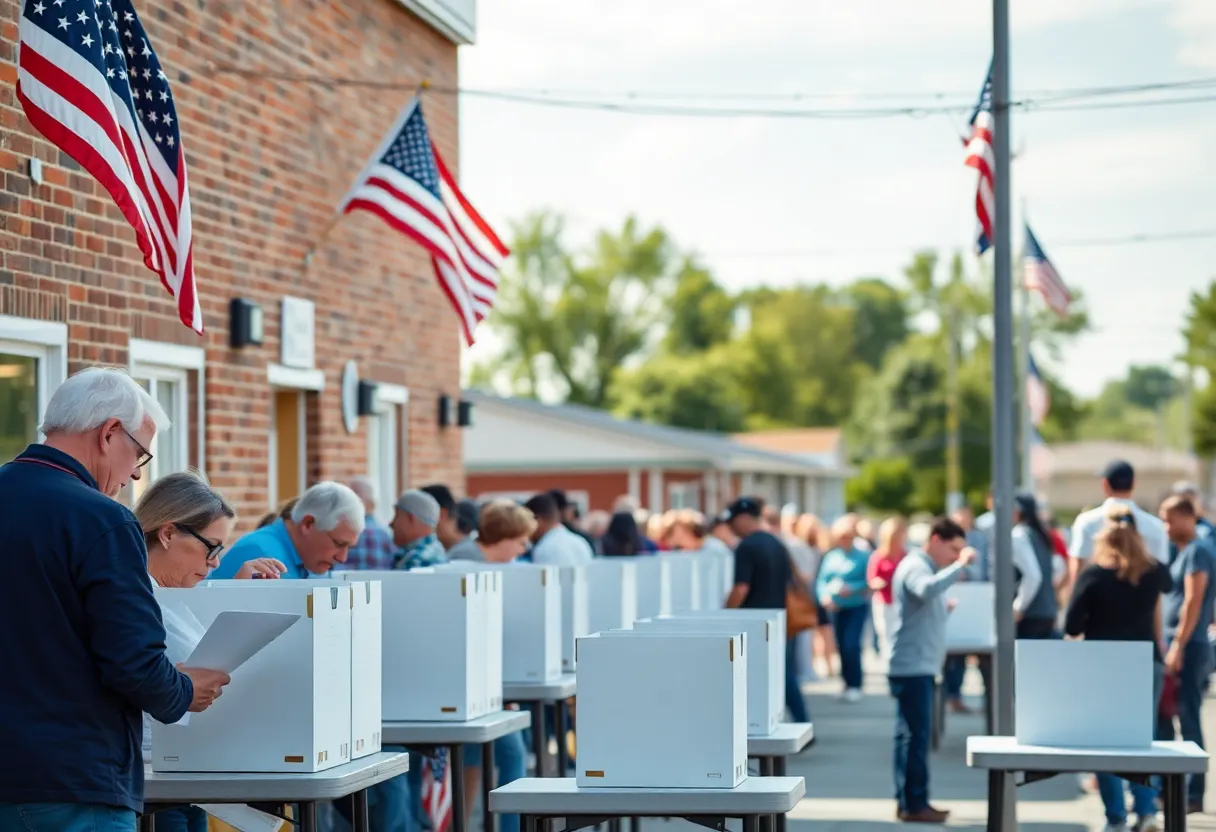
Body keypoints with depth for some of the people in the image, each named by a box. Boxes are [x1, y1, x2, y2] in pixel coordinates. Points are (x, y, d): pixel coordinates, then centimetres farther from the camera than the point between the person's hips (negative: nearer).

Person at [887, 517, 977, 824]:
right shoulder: (915, 567, -13)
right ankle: (914, 804, -7)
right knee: (917, 735, -9)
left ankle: (908, 801, 16)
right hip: (913, 666, -10)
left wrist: (944, 609, 12)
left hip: (917, 665, 10)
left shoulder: (923, 567, 20)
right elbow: (927, 589, -36)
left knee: (910, 734, 12)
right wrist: (960, 565, -32)